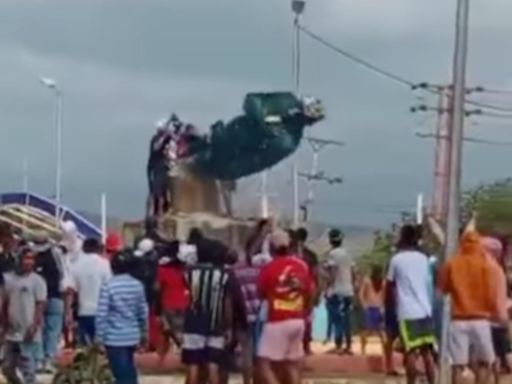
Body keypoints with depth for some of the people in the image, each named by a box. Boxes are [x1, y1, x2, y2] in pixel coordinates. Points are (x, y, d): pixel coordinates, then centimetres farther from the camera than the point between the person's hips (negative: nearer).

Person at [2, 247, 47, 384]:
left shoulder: (37, 280, -7)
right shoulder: (9, 278, 8)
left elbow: (40, 305, -10)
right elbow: (5, 303, 14)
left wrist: (34, 326, -18)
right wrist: (5, 324, 11)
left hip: (28, 333, -6)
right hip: (12, 332, 6)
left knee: (28, 369, -4)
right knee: (7, 367, 13)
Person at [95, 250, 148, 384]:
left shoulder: (108, 286, -13)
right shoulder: (137, 285, 1)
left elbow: (102, 314, -15)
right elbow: (143, 312, 7)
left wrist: (99, 336, -6)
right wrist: (144, 333, 19)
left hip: (114, 338, -5)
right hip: (132, 336, 5)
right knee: (129, 372, 19)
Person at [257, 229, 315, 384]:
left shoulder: (270, 268, -10)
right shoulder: (302, 266, 5)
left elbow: (261, 294, 1)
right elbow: (310, 293, 12)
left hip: (277, 322, -6)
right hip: (298, 321, 6)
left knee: (265, 364, -3)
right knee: (292, 365, 16)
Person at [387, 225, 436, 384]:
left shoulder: (397, 259, -2)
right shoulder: (423, 258, 11)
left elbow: (390, 283, 9)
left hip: (407, 312, -4)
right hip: (425, 310, 4)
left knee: (411, 352, -2)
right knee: (427, 351, 7)